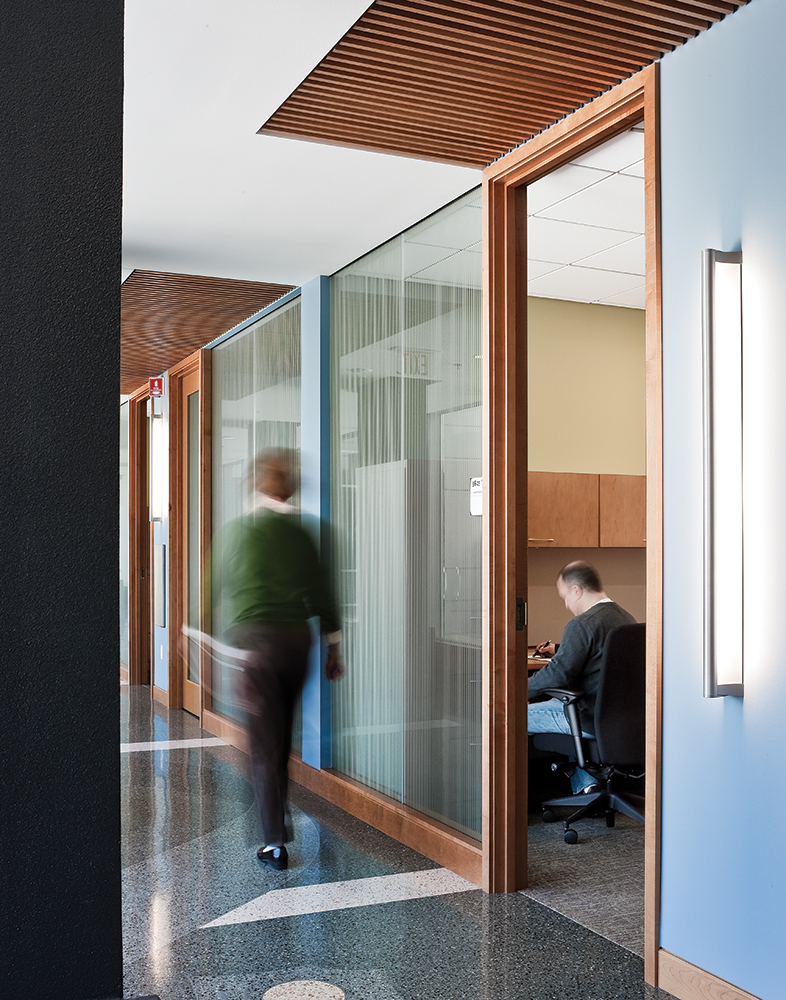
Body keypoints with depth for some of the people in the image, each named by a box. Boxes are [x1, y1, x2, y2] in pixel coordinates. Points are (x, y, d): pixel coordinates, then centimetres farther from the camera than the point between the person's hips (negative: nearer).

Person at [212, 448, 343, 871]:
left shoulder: (233, 530, -3)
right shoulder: (297, 532, 1)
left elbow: (219, 587, 6)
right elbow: (320, 593, 2)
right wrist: (333, 646, 8)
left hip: (251, 639, -3)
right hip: (296, 637, 3)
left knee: (263, 743, 2)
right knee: (283, 736, 19)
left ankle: (275, 843, 2)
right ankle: (279, 820, 33)